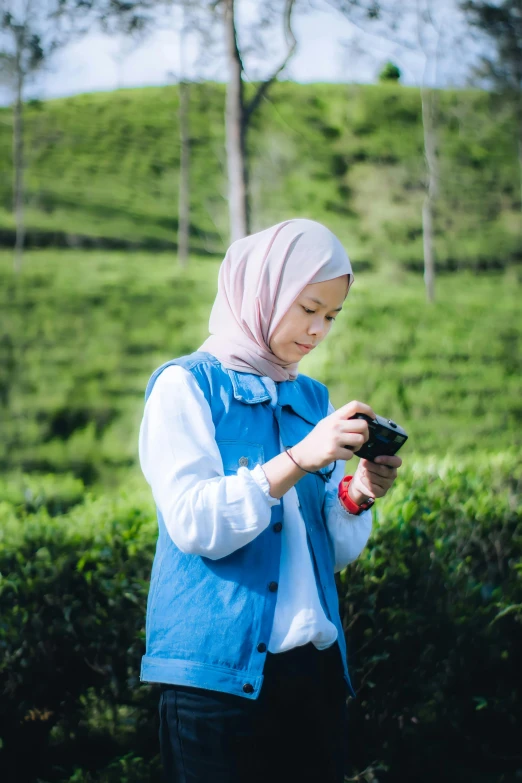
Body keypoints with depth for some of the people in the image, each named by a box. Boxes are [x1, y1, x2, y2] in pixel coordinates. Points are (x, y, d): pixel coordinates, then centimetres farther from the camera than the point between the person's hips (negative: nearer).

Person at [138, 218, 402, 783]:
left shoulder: (313, 399, 14)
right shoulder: (186, 385, -3)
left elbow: (334, 550, 12)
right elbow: (193, 524, -16)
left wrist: (356, 495, -8)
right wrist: (299, 459, -22)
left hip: (315, 669, 6)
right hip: (219, 670, -5)